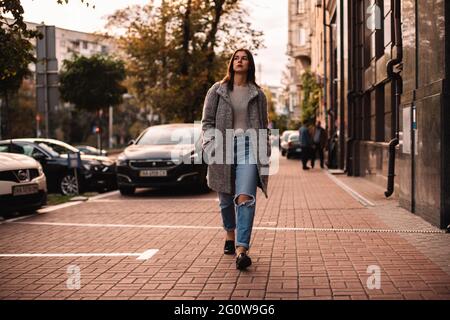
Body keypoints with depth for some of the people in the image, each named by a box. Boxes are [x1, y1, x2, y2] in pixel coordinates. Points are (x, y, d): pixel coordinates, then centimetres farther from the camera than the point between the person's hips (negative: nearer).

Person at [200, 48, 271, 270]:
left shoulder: (257, 94, 11)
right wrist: (211, 145, -9)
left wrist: (265, 159, 7)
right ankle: (230, 236, 38)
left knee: (245, 198, -17)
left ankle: (241, 251, -25)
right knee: (226, 200, 11)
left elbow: (264, 127, 13)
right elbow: (207, 121, 7)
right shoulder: (217, 90, 9)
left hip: (248, 148, -1)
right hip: (224, 147, 1)